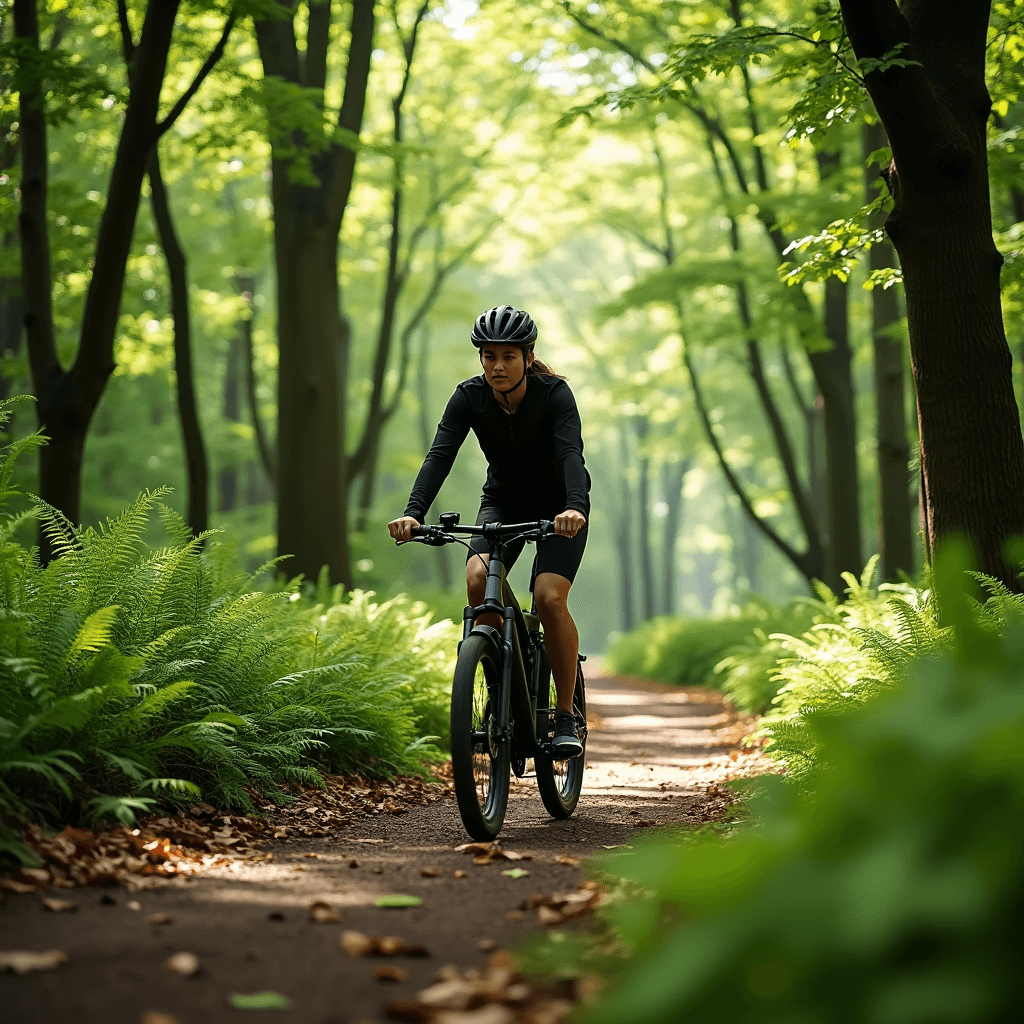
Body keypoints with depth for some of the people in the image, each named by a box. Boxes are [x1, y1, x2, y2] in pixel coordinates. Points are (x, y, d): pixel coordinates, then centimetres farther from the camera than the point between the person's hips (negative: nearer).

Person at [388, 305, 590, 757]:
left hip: (559, 506, -3)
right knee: (478, 578, -27)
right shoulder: (470, 397, -17)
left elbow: (571, 453, -39)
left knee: (549, 598, -25)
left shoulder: (554, 394, -24)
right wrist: (413, 512, -44)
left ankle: (566, 715, -10)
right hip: (503, 502, 3)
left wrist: (575, 508, -58)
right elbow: (440, 455, -28)